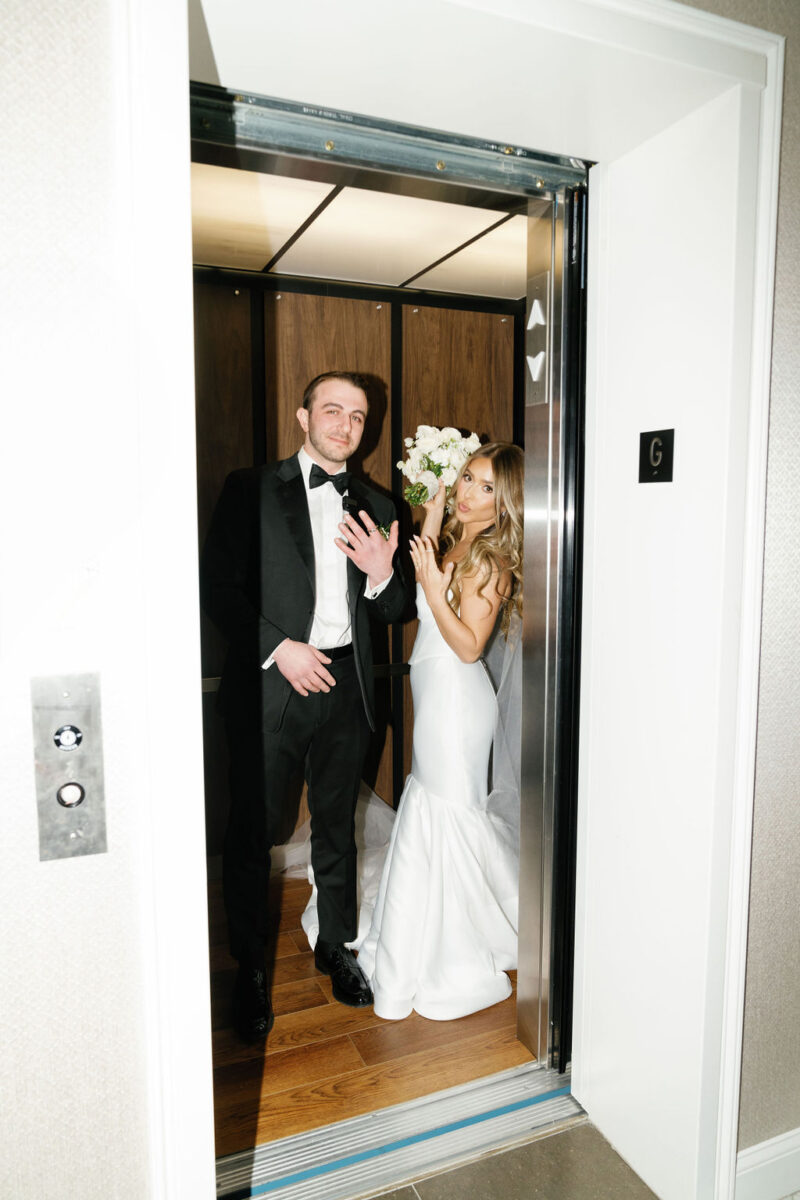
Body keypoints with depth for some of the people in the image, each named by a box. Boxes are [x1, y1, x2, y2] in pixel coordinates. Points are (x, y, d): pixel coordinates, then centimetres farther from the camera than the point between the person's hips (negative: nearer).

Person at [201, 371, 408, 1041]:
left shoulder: (376, 508, 10)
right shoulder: (252, 490, 0)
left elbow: (394, 612, 11)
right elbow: (219, 585, -5)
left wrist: (381, 574, -10)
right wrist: (279, 647, -14)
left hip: (345, 685, 4)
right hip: (270, 684, -3)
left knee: (337, 829, 17)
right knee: (252, 834, 6)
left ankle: (336, 947, 38)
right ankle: (251, 971, 27)